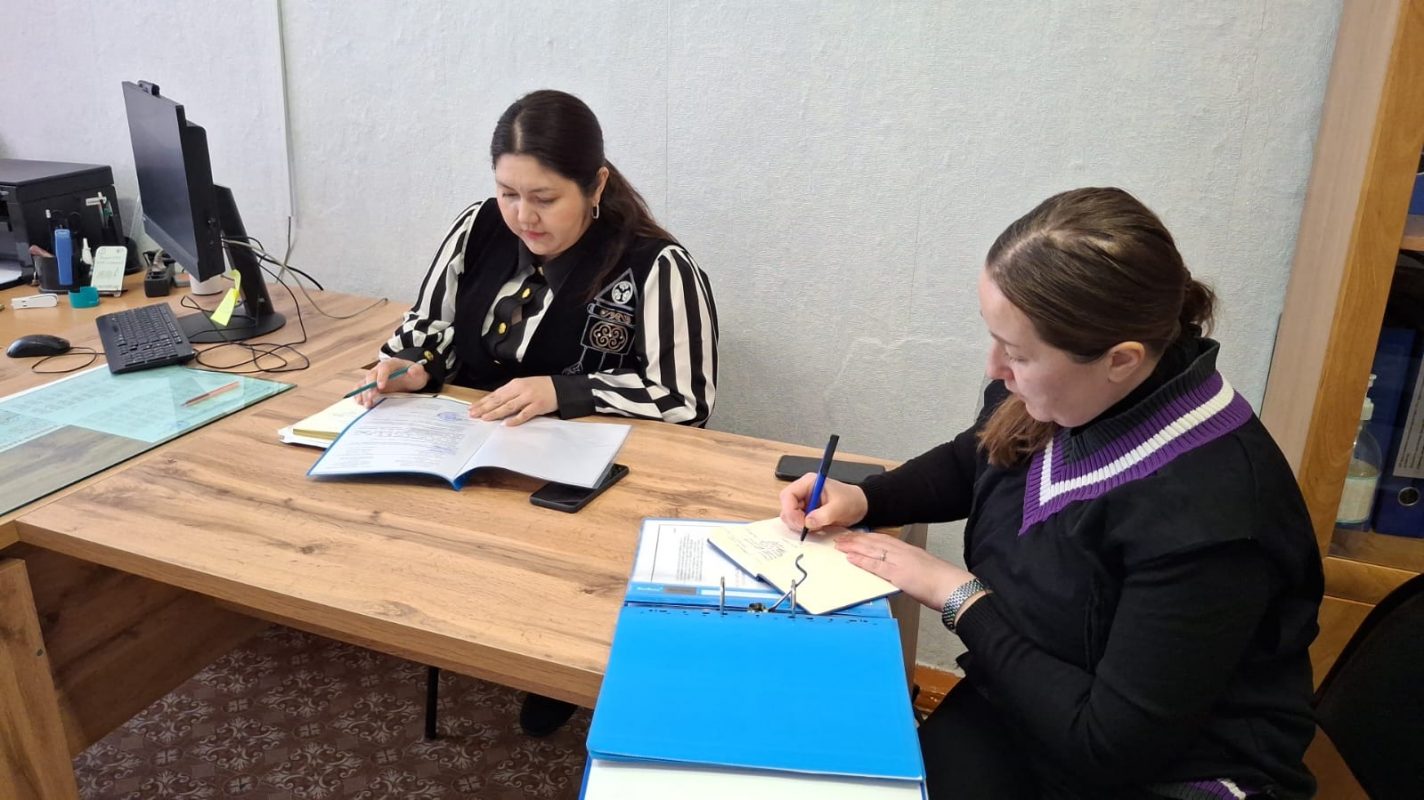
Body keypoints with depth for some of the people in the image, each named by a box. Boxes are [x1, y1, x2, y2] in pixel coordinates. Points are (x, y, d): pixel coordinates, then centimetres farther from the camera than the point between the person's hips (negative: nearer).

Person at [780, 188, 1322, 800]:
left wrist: (956, 595, -19)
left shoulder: (1207, 518, -31)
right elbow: (970, 462, 14)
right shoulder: (1050, 393, -9)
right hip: (1018, 710, 6)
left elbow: (1110, 745, -25)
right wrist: (863, 499, -3)